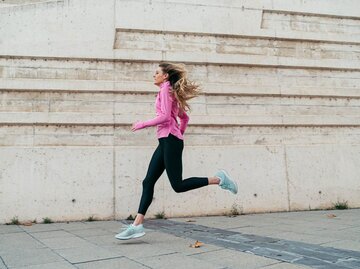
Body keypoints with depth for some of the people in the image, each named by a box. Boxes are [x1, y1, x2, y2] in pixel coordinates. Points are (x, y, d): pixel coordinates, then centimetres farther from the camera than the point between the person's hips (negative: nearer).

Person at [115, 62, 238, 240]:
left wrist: (143, 124, -8)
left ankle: (218, 179, -3)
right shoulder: (172, 92, 24)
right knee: (148, 182, 2)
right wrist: (179, 135, 29)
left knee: (178, 185, -11)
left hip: (170, 140, -10)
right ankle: (137, 225, 0)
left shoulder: (166, 89, -4)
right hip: (165, 142, 10)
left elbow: (165, 116, -16)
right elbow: (184, 118, 27)